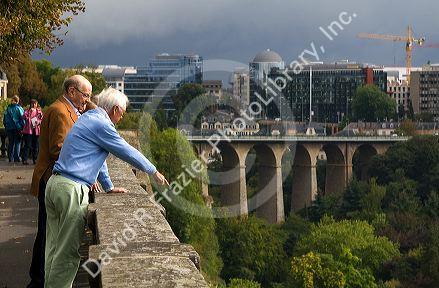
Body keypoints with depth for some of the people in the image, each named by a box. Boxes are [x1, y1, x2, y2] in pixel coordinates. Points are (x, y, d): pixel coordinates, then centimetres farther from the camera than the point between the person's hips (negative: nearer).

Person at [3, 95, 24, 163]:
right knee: (17, 144, 1)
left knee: (10, 144, 10)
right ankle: (16, 158, -4)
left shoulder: (8, 109, 5)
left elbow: (4, 120, 11)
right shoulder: (19, 109, -8)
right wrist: (22, 127, 0)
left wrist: (6, 127, 18)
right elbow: (22, 119, -8)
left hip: (9, 128, 4)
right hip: (17, 128, -4)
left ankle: (10, 158, 9)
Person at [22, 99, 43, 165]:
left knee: (35, 146, 8)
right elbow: (24, 117, -14)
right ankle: (24, 160, -8)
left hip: (36, 130, 3)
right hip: (28, 130, -3)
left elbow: (42, 119, 11)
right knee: (27, 145, -7)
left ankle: (35, 159, 17)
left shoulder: (39, 111, 11)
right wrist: (30, 112, -20)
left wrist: (38, 121, -8)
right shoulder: (27, 111, 3)